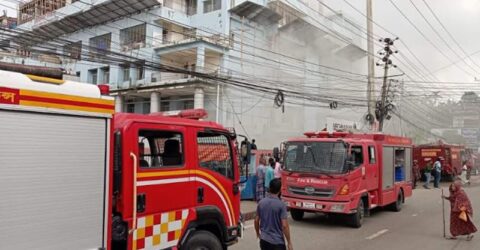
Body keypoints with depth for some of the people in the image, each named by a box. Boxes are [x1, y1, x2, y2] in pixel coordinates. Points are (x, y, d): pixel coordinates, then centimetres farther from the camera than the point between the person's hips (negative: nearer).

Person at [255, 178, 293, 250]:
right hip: (278, 241, -5)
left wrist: (258, 233, 24)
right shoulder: (281, 205, -16)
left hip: (264, 239, 5)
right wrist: (289, 243, -9)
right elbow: (284, 226, -18)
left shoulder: (261, 203, -1)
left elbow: (256, 221, 7)